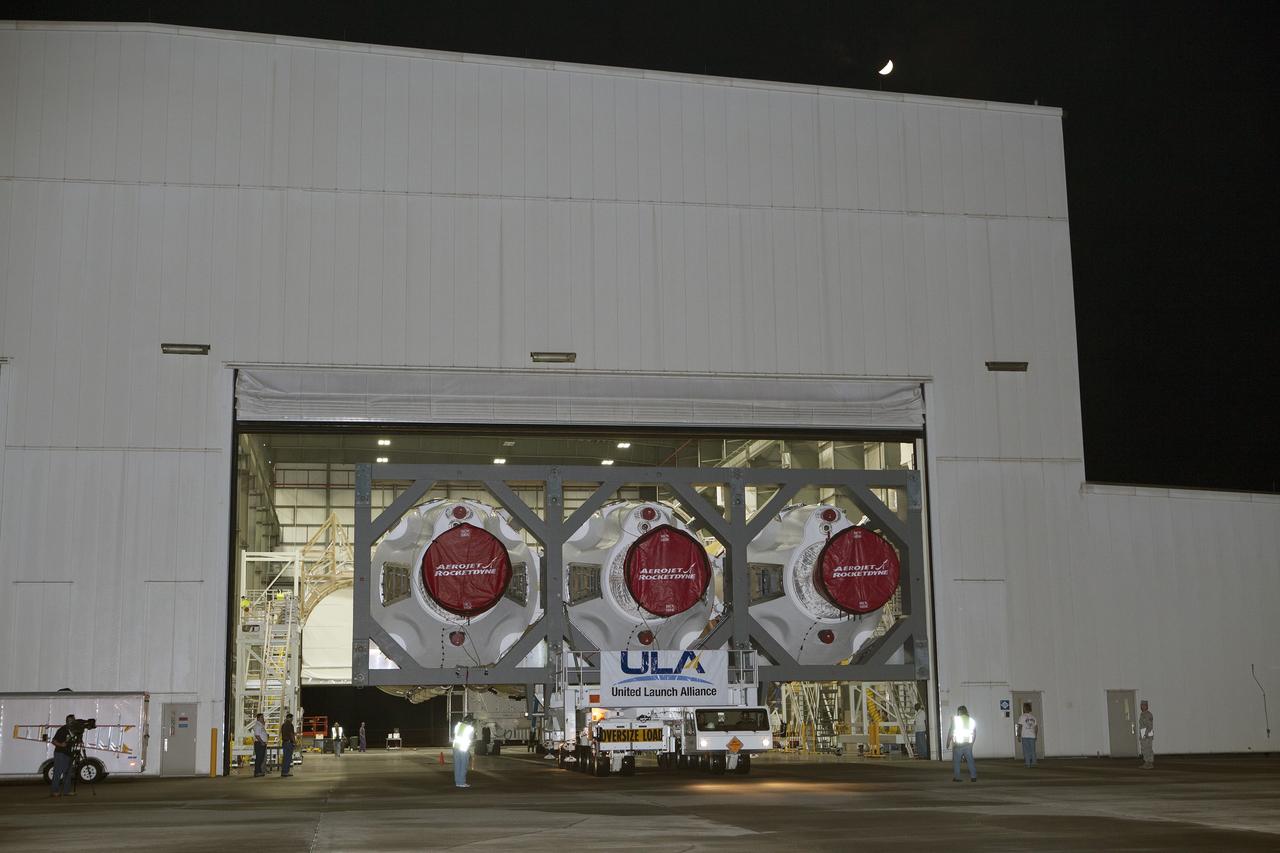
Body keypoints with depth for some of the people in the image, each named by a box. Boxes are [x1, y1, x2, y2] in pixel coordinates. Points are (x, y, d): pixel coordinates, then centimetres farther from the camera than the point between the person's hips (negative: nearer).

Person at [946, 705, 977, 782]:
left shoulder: (956, 720, -5)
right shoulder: (971, 720, 6)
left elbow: (951, 732, -6)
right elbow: (974, 734, 12)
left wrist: (948, 742, 3)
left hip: (958, 744, -3)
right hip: (968, 744, 3)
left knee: (956, 761, 5)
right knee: (970, 760, 8)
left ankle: (956, 777, 4)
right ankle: (973, 777, 5)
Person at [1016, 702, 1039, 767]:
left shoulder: (1022, 717, -5)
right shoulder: (1033, 718, 10)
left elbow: (1020, 727, -8)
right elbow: (1036, 727, 12)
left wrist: (1019, 736, -2)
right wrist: (1035, 735, 21)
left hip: (1025, 736, -4)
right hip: (1032, 736, 4)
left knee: (1026, 750, -2)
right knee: (1032, 750, 7)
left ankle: (1027, 763, -5)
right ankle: (1033, 763, 6)